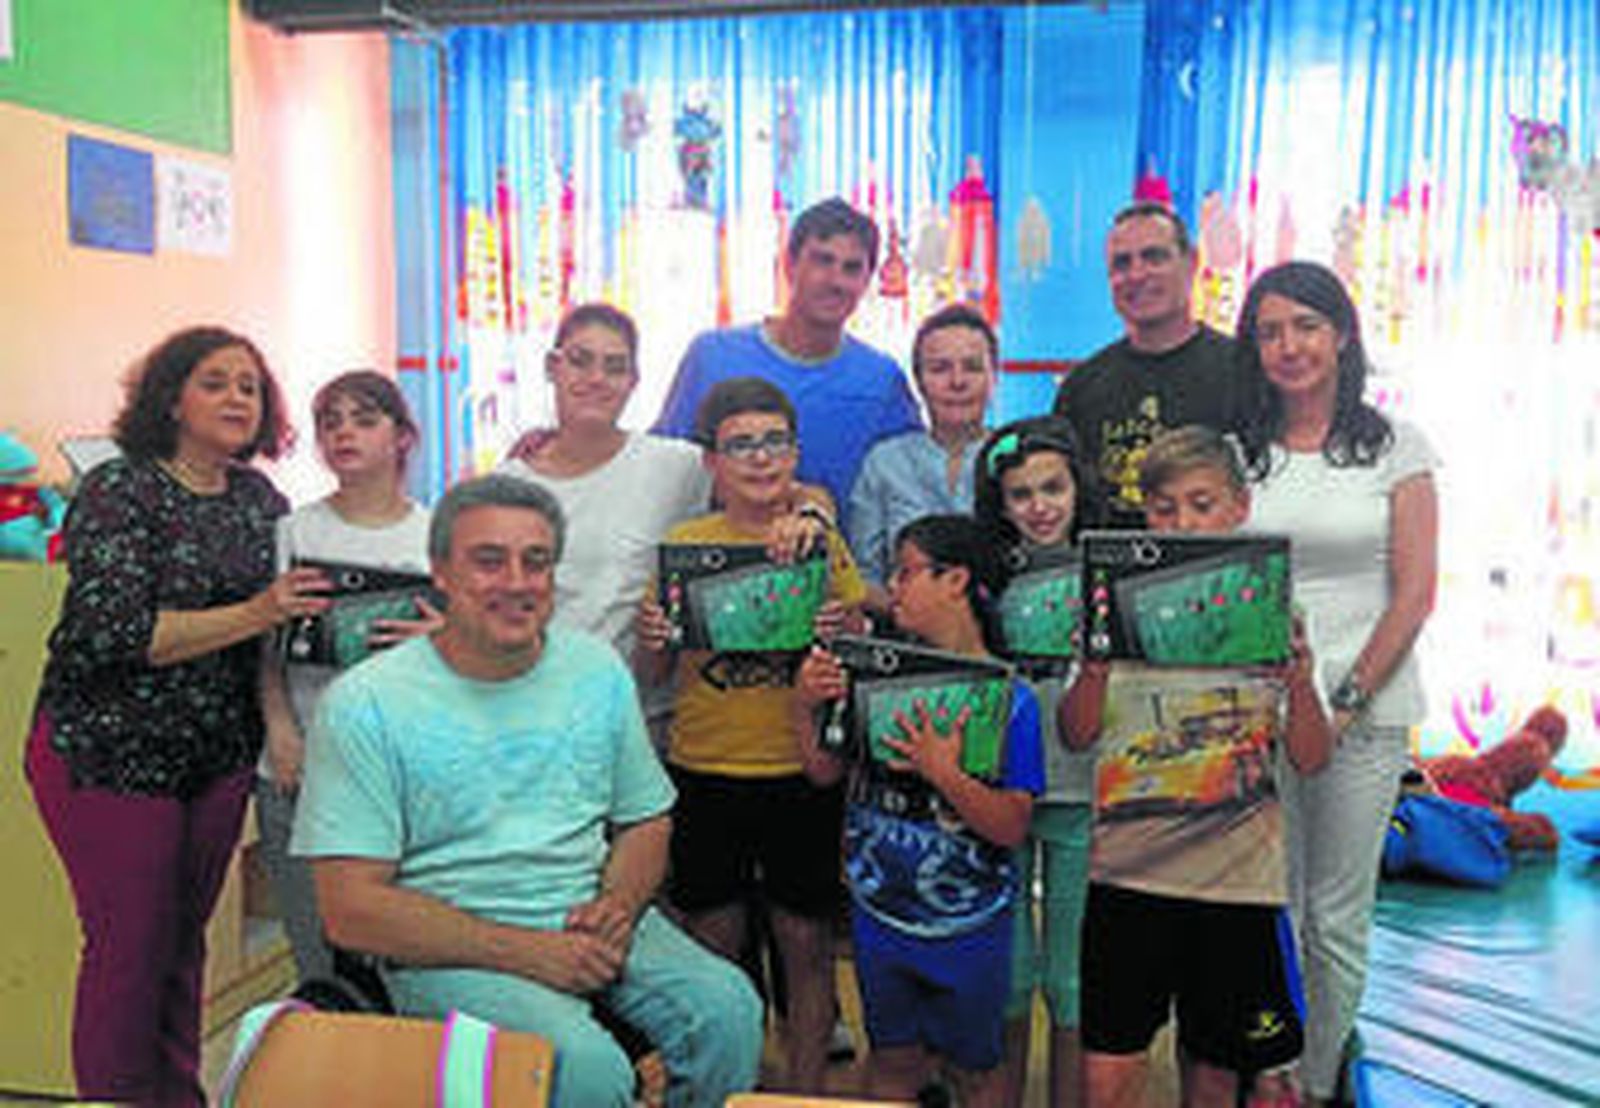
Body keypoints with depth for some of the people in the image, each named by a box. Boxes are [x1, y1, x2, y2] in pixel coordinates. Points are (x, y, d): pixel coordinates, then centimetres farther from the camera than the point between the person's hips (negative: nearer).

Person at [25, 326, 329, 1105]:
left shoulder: (261, 500, 7)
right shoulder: (118, 488, -10)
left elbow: (279, 620, 18)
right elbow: (111, 632, -20)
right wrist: (253, 614, -23)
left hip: (219, 752, 5)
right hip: (109, 750, -5)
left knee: (185, 939, 14)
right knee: (130, 947, 1)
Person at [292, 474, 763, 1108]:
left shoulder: (597, 669, 8)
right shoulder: (363, 705, -8)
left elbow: (647, 822, 15)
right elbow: (352, 910, -12)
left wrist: (616, 905, -8)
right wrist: (527, 951, -18)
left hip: (588, 922, 5)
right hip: (449, 948, -4)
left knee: (728, 1010, -20)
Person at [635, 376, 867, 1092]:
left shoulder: (823, 541, 1)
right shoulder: (682, 544, 1)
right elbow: (659, 671, 6)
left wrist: (842, 636, -16)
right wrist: (651, 639, -16)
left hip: (803, 771, 0)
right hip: (703, 771, 0)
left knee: (807, 942, 8)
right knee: (711, 942, 10)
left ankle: (808, 1090, 26)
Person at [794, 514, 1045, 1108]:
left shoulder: (1008, 698, -16)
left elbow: (1012, 827, -19)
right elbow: (826, 770, 4)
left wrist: (943, 773, -31)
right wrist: (804, 707, -12)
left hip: (968, 927, -3)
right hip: (879, 912, 4)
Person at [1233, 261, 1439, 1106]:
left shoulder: (1396, 448, 2)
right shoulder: (1237, 455, 6)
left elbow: (1414, 594, -2)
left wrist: (1349, 700, -10)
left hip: (1366, 712, -1)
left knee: (1337, 916, 8)